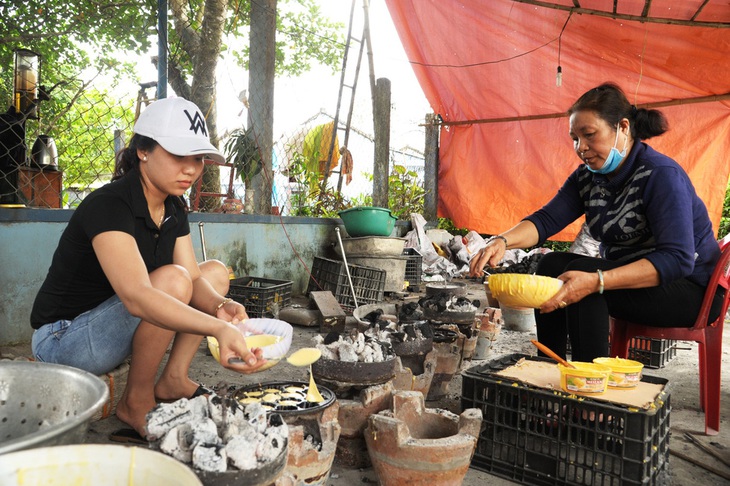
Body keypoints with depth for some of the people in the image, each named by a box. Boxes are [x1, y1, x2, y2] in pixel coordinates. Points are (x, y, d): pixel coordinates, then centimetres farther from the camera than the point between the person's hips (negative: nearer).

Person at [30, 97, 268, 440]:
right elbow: (136, 296, -42)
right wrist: (219, 329, -55)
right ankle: (135, 401, -13)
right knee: (172, 279, -31)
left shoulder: (174, 208, -1)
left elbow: (194, 281, -7)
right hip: (63, 340, -8)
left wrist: (219, 306, -30)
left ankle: (173, 379, -2)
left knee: (215, 272, 2)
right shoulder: (108, 206, -27)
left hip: (112, 327, 8)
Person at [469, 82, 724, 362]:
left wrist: (596, 281, -41)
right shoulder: (587, 177, 2)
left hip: (689, 289, -7)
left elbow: (678, 259, -30)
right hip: (628, 275, 7)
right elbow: (546, 219, -8)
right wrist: (503, 241, -30)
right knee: (552, 264, -12)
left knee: (582, 272, -27)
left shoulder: (662, 176, -21)